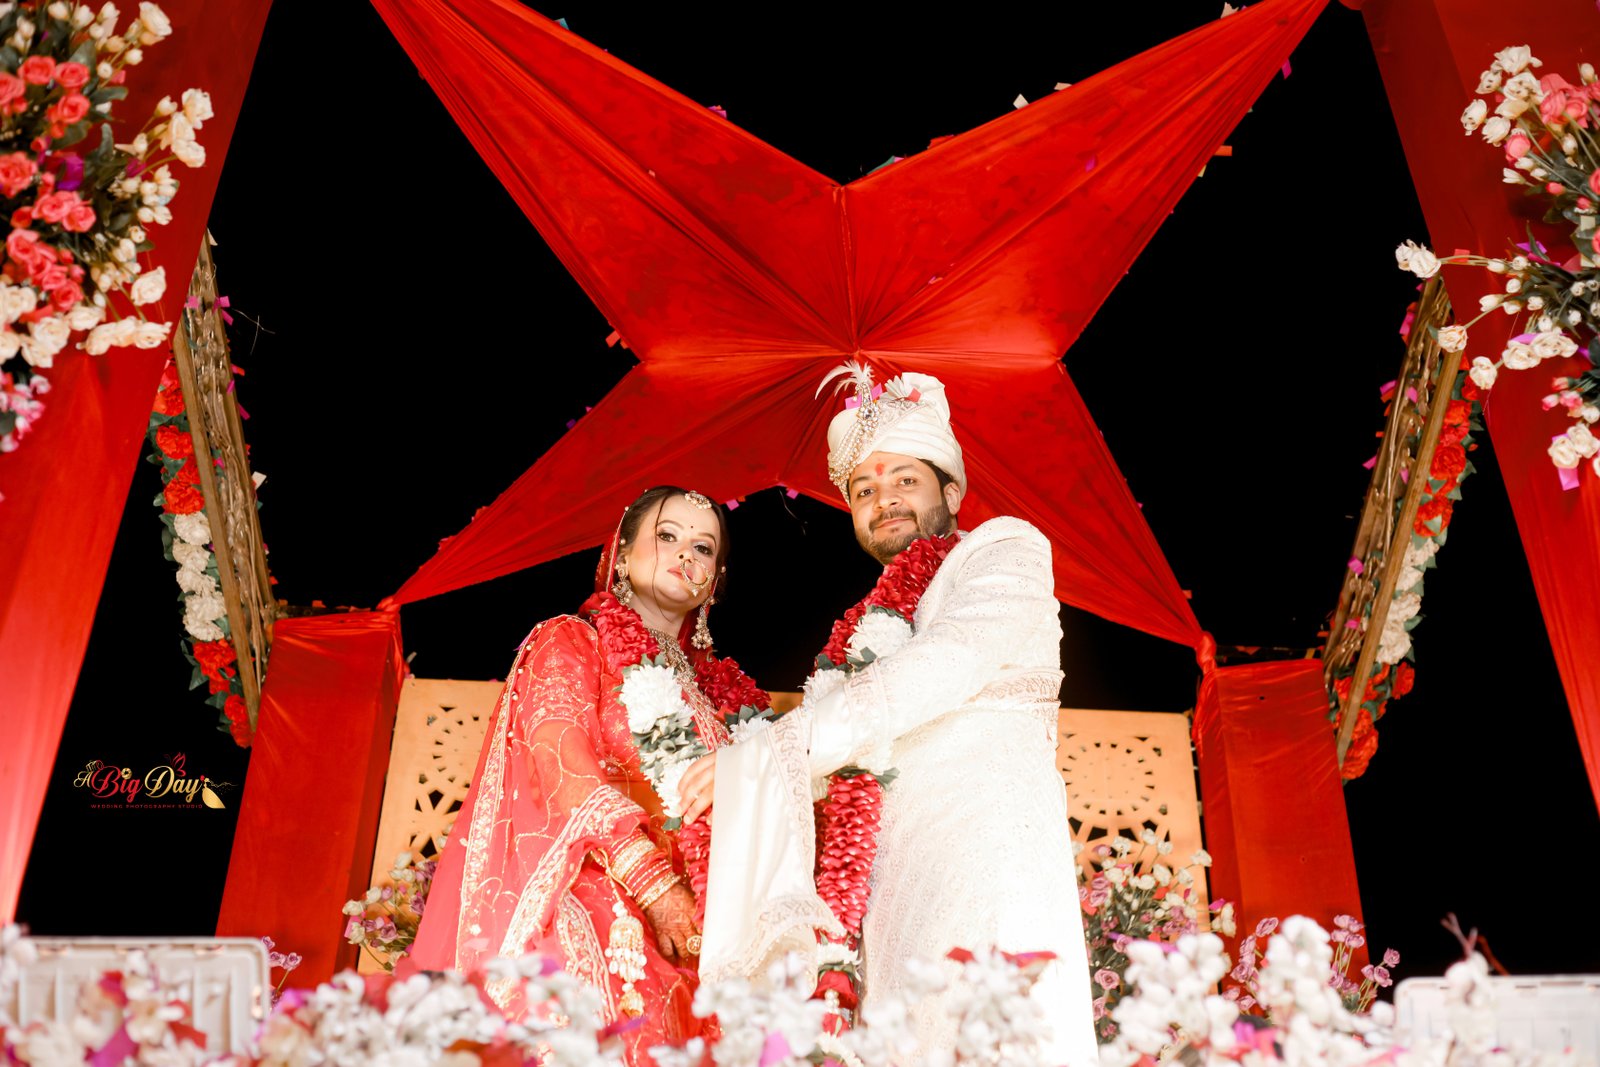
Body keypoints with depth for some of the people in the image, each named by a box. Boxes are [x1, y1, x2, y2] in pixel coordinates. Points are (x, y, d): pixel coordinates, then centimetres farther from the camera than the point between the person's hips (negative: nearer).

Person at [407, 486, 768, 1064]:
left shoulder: (713, 687, 19)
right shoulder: (567, 641, 7)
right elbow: (566, 770, -8)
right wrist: (656, 886, -16)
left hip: (684, 934, 4)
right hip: (580, 901, -4)